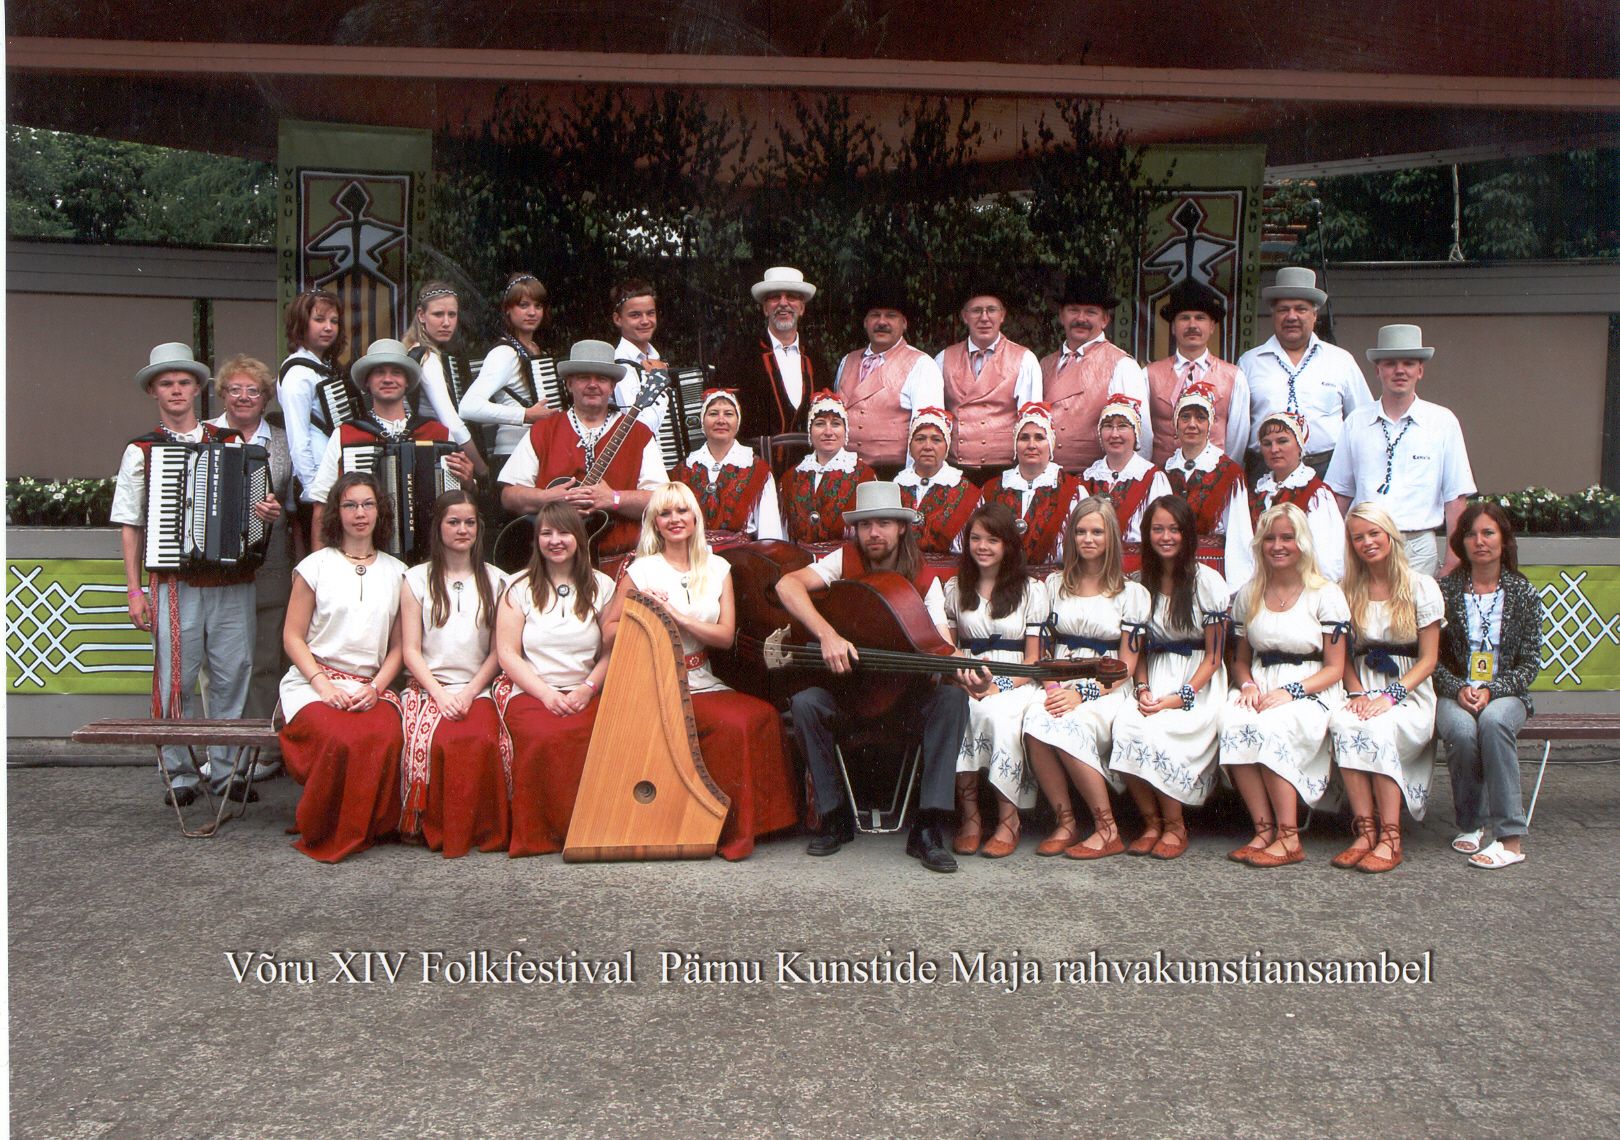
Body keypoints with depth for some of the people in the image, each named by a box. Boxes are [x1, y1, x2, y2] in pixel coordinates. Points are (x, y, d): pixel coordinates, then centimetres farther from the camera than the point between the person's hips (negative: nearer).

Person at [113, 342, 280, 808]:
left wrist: (270, 511, -7)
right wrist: (134, 590, 2)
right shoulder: (142, 451, 8)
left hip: (231, 580, 2)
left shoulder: (231, 443, 12)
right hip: (174, 581, -1)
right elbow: (130, 526, 8)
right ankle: (180, 774, 10)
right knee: (177, 679, -1)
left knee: (232, 674, 1)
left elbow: (256, 499, 18)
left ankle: (225, 770, 12)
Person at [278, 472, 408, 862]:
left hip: (371, 687, 2)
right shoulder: (316, 565, 8)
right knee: (340, 739, -34)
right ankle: (321, 836, -10)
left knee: (385, 738, -33)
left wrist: (376, 687, -5)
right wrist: (325, 685, -9)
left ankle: (368, 829, -10)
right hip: (314, 681, -2)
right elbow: (292, 636, 4)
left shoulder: (395, 571, 14)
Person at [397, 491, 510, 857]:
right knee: (434, 742, -33)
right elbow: (411, 650, 4)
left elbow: (498, 650, 9)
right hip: (428, 687, 0)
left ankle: (484, 830, -16)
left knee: (483, 741, -32)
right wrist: (441, 694, -10)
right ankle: (434, 829, -15)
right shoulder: (417, 579, 11)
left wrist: (469, 692, -6)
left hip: (477, 689, 1)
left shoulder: (495, 581, 14)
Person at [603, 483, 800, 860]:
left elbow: (726, 636, 1)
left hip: (704, 683, 4)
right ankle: (731, 830, -11)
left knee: (763, 714, -22)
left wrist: (676, 616, -10)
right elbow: (608, 630, 0)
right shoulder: (641, 570, 1)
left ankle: (760, 818, -7)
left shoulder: (717, 569, 11)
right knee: (735, 723, -27)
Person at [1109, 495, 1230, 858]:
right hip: (1155, 679, 4)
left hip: (1199, 684, -4)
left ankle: (1174, 825, -11)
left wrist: (1180, 697, -16)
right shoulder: (1142, 583, 11)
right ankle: (1152, 823, -12)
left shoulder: (1207, 581, -3)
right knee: (1125, 725, -29)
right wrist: (1143, 688, -5)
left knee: (1154, 730, -32)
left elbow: (1214, 656, -4)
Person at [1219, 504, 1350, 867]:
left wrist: (1292, 691, -17)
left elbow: (1334, 668, -1)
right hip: (1261, 687, 4)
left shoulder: (1325, 594, 1)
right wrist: (1248, 685, -5)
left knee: (1271, 729, -35)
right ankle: (1264, 830, -26)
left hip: (1311, 692, -3)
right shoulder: (1248, 595, 14)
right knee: (1233, 724, -31)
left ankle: (1289, 838, -25)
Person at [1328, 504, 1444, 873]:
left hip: (1409, 694, -2)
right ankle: (1366, 832, -31)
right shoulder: (1349, 590, 12)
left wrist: (1391, 695, -15)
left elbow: (1428, 660, -1)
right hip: (1365, 688, 3)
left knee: (1378, 729, -35)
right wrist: (1358, 694, -8)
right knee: (1342, 724, -33)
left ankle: (1390, 839, -30)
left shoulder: (1421, 587, 3)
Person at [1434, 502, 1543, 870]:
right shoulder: (1445, 590, 4)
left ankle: (1511, 838, -32)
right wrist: (1459, 689, -13)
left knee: (1493, 721, -35)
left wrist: (1491, 690, -13)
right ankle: (1472, 824, -11)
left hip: (1506, 693, 0)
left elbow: (1530, 662, 2)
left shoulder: (1523, 593, 5)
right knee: (1461, 730, -34)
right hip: (1455, 693, 0)